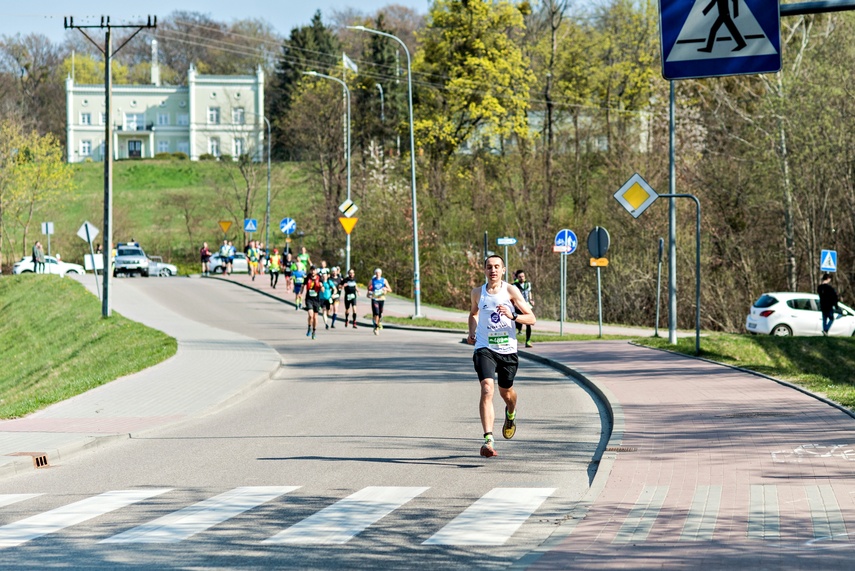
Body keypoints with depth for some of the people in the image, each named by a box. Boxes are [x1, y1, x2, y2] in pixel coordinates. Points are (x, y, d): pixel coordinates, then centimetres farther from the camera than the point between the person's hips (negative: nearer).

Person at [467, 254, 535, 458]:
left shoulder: (510, 291, -4)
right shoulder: (477, 293, 3)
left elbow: (531, 319, -5)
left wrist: (512, 316, -22)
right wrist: (472, 332, 9)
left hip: (508, 350, 0)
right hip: (485, 349, 0)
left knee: (506, 391, 19)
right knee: (486, 390, -20)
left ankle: (510, 414, 57)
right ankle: (488, 440, -28)